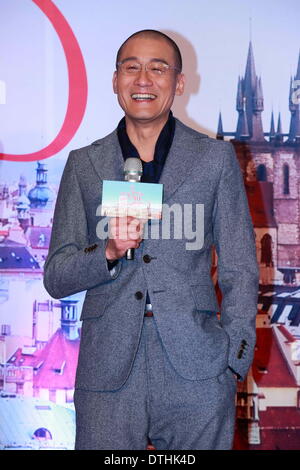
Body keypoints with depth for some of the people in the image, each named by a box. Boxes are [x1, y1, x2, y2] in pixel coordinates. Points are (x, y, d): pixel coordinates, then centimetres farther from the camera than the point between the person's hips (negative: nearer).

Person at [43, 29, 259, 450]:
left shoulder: (216, 158, 6)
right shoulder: (83, 164, 8)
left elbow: (239, 271, 6)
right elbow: (55, 278, 6)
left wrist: (235, 363, -2)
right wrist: (110, 251, -13)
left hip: (197, 374, 0)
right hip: (107, 376, 1)